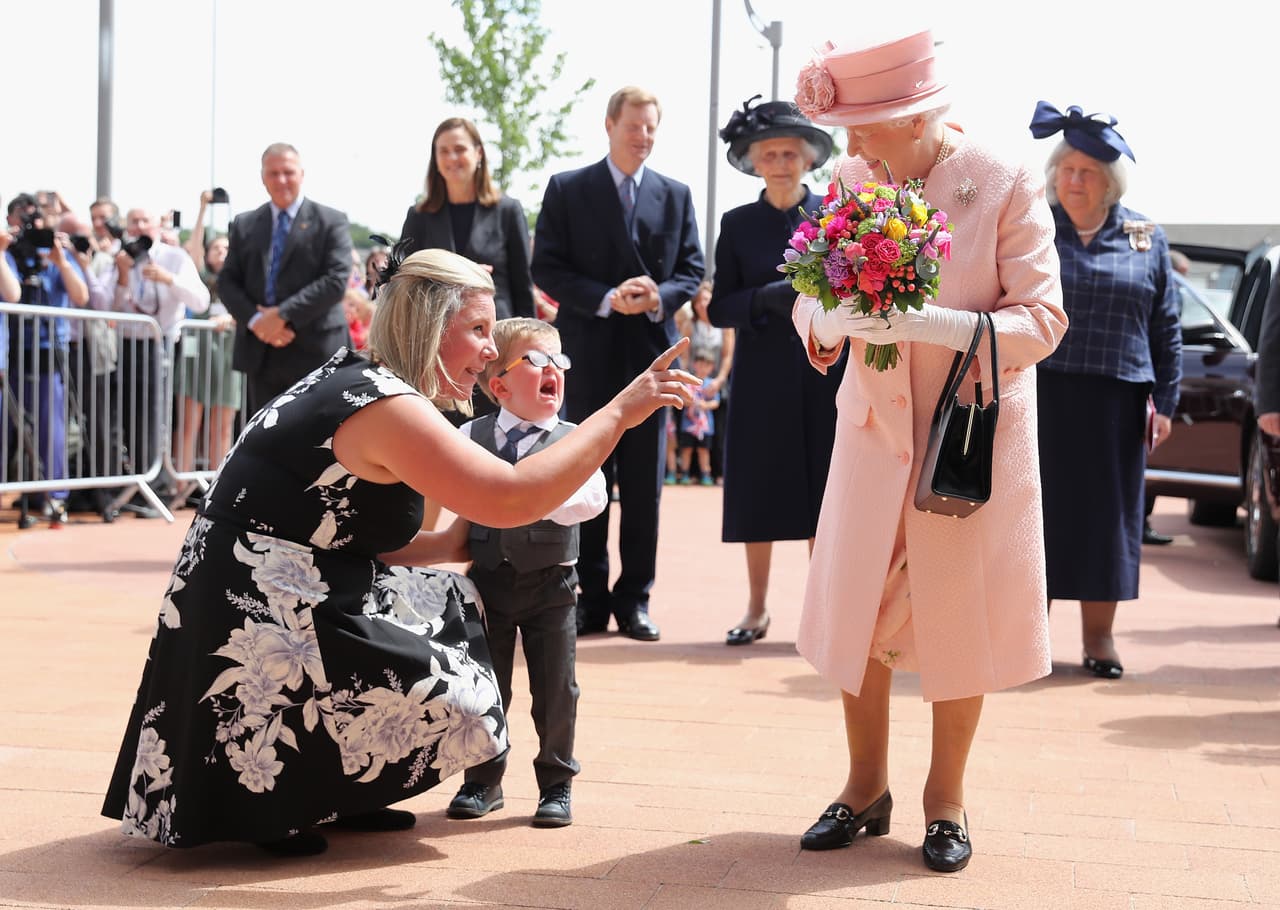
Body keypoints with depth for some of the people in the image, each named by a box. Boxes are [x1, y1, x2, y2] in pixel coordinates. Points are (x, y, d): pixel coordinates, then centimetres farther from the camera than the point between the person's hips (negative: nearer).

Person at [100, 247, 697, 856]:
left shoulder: (351, 380, 11)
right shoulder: (382, 405, -19)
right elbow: (512, 498, -24)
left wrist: (452, 544, 5)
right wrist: (620, 413, -19)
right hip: (254, 630, -10)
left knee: (453, 601, 17)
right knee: (464, 704, -8)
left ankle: (332, 799, 17)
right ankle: (271, 799, 3)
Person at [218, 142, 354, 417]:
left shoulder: (330, 222, 2)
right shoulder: (244, 225, 14)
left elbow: (336, 280, -9)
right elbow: (227, 281, 10)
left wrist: (283, 315, -15)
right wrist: (254, 320, -9)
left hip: (313, 352, -4)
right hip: (260, 353, 4)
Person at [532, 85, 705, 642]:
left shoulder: (676, 196, 11)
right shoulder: (566, 189, 4)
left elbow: (692, 270, 9)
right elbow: (546, 267, -2)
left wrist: (660, 296, -12)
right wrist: (607, 299, -15)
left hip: (651, 351, 2)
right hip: (589, 352, -2)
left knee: (644, 484, 4)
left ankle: (635, 598, 11)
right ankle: (592, 597, 10)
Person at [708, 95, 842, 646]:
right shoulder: (738, 224, 6)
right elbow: (719, 308, 2)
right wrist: (763, 299, -15)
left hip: (828, 373, 0)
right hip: (762, 377, 1)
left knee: (824, 493, 1)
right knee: (758, 495, 4)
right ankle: (757, 609, 16)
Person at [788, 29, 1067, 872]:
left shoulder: (1006, 186, -13)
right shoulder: (851, 182, -1)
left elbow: (1042, 317, -14)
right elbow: (810, 300, 4)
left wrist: (932, 323, -29)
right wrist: (835, 320, -21)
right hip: (876, 425, 3)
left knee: (959, 614, 5)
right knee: (856, 611, 5)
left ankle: (947, 798, 22)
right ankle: (867, 787, 24)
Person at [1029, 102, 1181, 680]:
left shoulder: (1146, 238, 8)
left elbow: (1166, 328, 10)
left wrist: (1165, 401, 3)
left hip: (1116, 403, 2)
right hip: (1041, 397, -1)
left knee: (1108, 514, 6)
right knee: (1038, 508, 1)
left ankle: (1099, 634, 16)